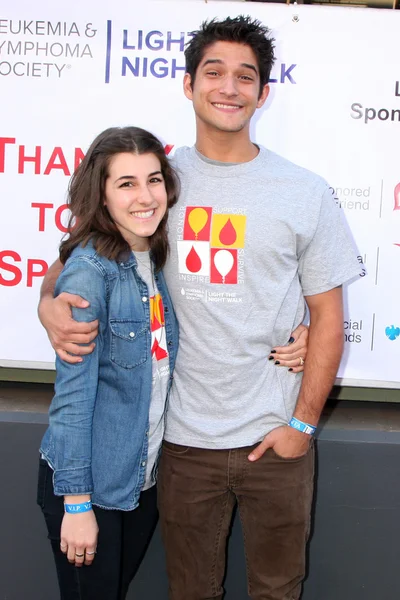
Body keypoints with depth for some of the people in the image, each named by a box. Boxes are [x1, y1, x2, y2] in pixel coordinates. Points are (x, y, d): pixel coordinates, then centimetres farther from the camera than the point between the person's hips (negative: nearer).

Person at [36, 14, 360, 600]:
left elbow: (327, 315, -1)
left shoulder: (306, 193, -4)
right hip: (184, 439, 1)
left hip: (275, 439, 0)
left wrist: (303, 422, -5)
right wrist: (50, 302, -16)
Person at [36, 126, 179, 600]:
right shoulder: (89, 270, -20)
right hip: (89, 484, -6)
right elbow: (73, 394, -19)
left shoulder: (156, 261, 2)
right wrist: (76, 501, -18)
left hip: (144, 478, 7)